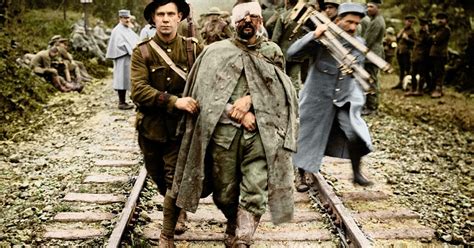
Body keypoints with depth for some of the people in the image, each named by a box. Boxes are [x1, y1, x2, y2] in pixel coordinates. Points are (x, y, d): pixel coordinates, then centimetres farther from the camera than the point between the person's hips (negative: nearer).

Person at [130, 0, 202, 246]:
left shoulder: (194, 49, -3)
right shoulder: (142, 51, -5)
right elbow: (138, 90, -17)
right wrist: (175, 101, -28)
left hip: (181, 127, -2)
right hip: (151, 127, 2)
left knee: (174, 180, -2)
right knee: (158, 177, 17)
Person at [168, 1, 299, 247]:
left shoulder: (272, 51, 13)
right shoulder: (216, 51, 8)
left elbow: (279, 88, 5)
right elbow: (206, 93, 1)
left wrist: (249, 99, -11)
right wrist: (237, 113, -9)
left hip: (261, 131, 0)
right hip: (223, 130, 0)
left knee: (255, 193, -11)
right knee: (225, 192, 10)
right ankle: (234, 226, 39)